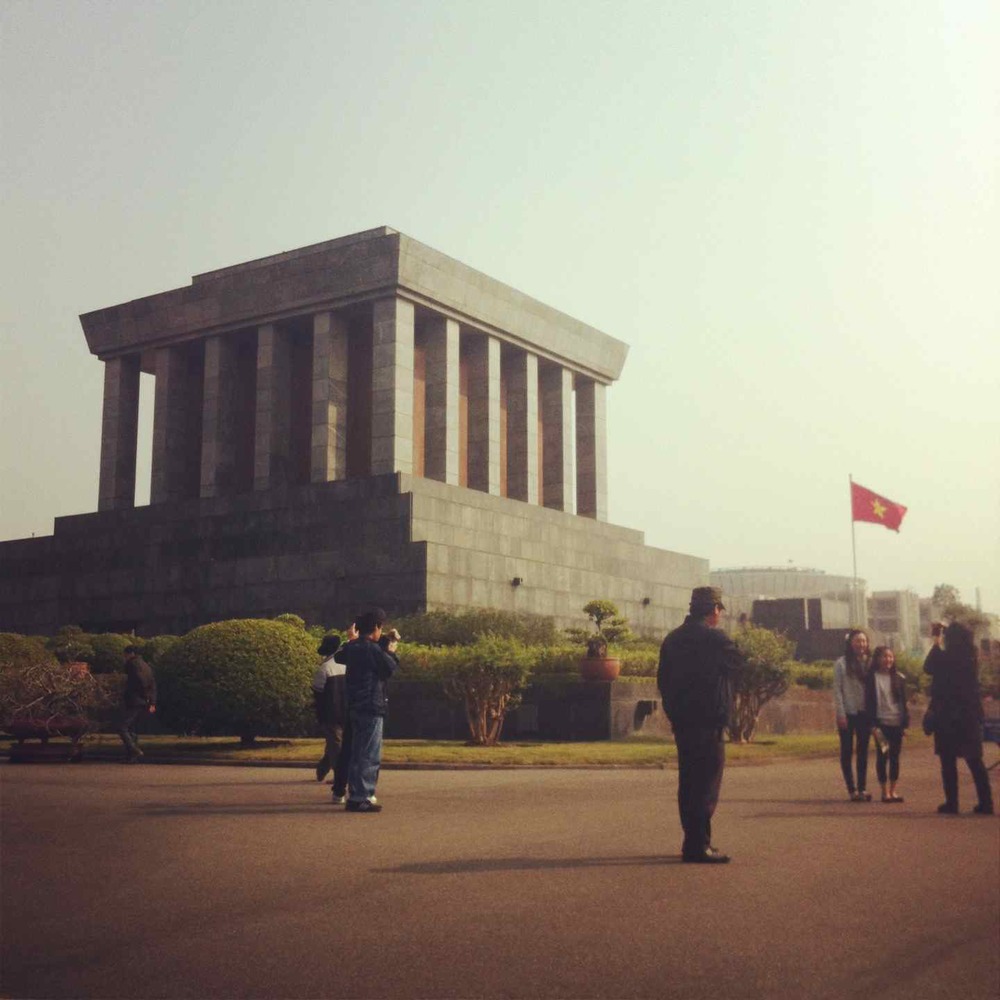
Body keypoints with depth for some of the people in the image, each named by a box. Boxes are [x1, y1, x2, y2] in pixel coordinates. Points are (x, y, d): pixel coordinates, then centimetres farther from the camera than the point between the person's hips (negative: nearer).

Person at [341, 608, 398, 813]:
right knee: (370, 755, -6)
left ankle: (355, 796, 19)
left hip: (355, 707, 9)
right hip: (372, 707, -9)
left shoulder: (351, 648, 10)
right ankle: (361, 798, -7)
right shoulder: (373, 649, -15)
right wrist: (391, 652, 6)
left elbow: (340, 657, 30)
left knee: (357, 753, 15)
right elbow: (390, 668, -9)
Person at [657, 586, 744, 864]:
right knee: (707, 783, -5)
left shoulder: (672, 639, 11)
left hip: (681, 723, 8)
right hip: (708, 723, -8)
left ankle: (692, 842, 20)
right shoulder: (714, 638, -13)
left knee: (688, 782, 14)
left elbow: (663, 680, 15)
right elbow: (738, 662, -1)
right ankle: (699, 845, -7)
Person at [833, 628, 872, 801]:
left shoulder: (868, 663, 7)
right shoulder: (841, 664, -4)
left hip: (864, 713, 3)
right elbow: (837, 690, -6)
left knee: (863, 751, 6)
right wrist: (841, 714, -11)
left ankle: (862, 788, 12)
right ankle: (852, 789, 7)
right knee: (847, 751, 2)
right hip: (848, 713, -3)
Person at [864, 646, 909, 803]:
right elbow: (869, 702, -5)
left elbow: (904, 701, 9)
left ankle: (893, 791, 14)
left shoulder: (899, 678, 6)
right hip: (881, 723, -3)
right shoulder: (871, 678, -3)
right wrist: (872, 725, -12)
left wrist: (905, 723, 2)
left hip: (897, 723, 3)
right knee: (882, 756, 1)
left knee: (895, 757, 7)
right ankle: (885, 791, 8)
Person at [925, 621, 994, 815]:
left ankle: (951, 802, 4)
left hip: (947, 716, -5)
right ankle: (985, 802, 6)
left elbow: (928, 667, 3)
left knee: (948, 760, 4)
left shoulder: (945, 657, -14)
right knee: (974, 760, 9)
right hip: (970, 714, 5)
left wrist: (936, 643, 6)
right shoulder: (971, 657, 2)